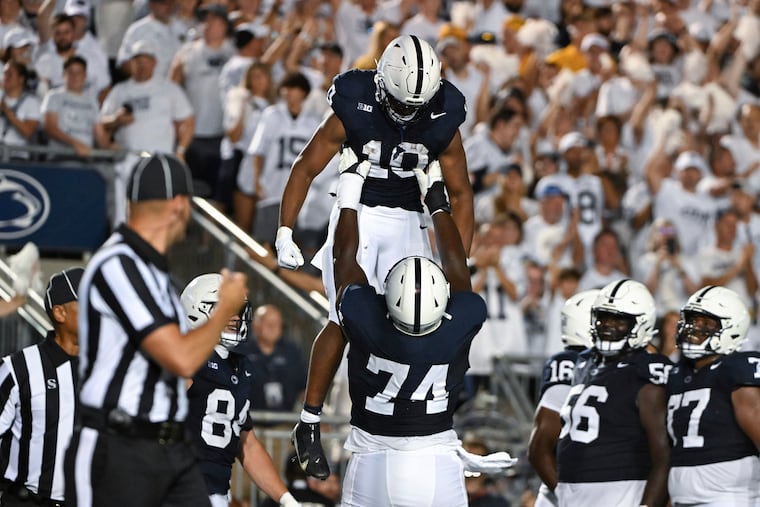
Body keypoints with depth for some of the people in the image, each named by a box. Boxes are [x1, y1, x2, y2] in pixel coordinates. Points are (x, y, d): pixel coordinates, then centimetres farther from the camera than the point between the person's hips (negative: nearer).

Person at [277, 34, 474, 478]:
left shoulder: (443, 125, -9)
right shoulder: (353, 112, -16)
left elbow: (461, 194, 2)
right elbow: (306, 169, -7)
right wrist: (285, 233, -12)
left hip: (407, 222, 3)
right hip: (357, 213, -3)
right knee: (345, 321, -10)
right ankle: (310, 424, 2)